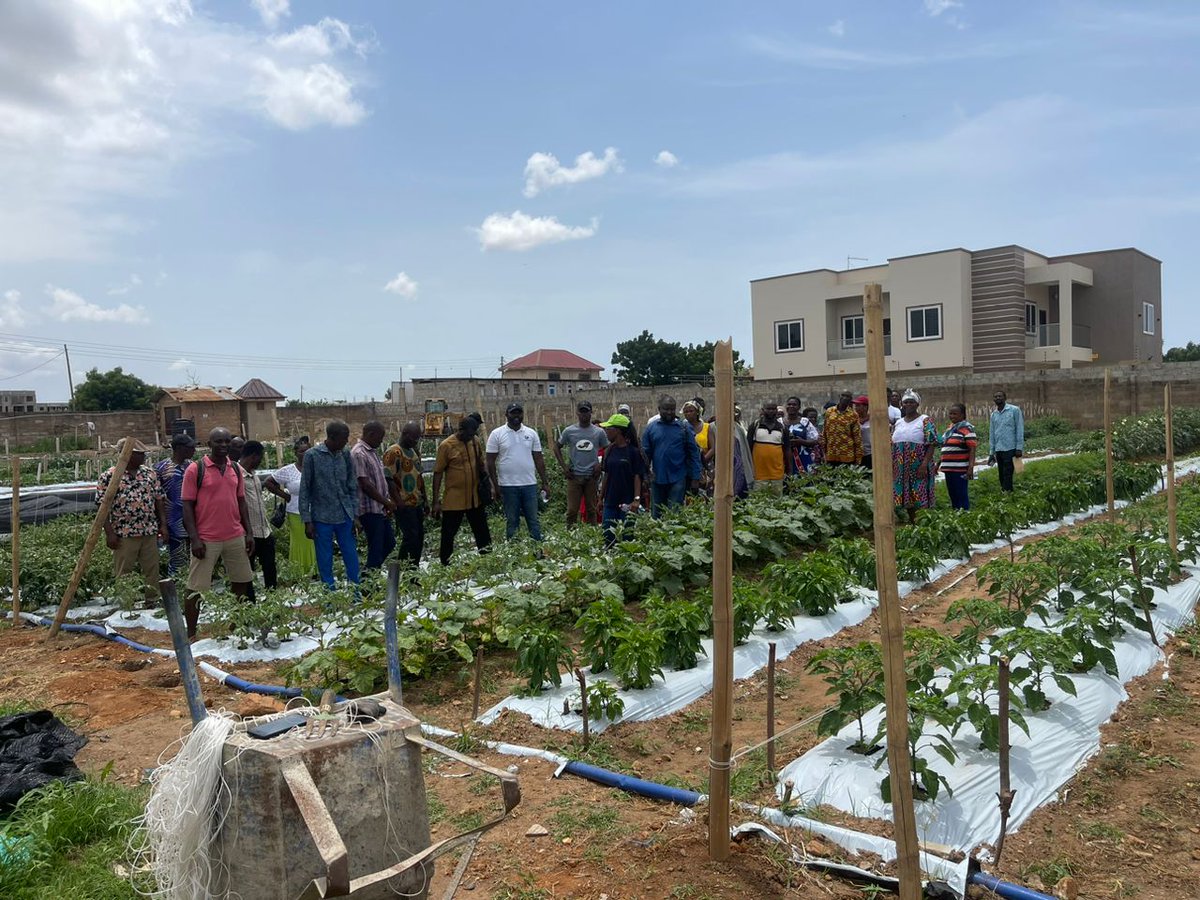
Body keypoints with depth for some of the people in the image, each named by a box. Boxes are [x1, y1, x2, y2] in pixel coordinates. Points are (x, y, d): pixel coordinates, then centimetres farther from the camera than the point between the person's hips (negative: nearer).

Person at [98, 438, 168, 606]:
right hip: (124, 534, -4)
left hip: (150, 532, 4)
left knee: (152, 571, 8)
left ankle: (151, 603, 19)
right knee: (123, 575, 6)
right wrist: (109, 533, -12)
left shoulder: (150, 473, 8)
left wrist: (163, 525, 5)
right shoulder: (110, 476, -6)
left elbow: (159, 500, 11)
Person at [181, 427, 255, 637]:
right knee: (196, 588, 2)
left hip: (236, 538, 5)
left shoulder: (236, 469, 9)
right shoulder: (195, 469, -6)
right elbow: (187, 506, -7)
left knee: (241, 582, 13)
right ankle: (190, 634, 13)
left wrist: (248, 533, 7)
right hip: (206, 540, -5)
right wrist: (195, 538, -14)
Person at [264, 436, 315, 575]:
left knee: (314, 547, 1)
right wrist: (285, 495, 4)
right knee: (300, 547, 1)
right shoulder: (288, 471, 1)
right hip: (297, 516, -1)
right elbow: (268, 482, 8)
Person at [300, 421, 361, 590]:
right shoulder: (312, 455, -7)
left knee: (352, 559, 6)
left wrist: (355, 514, 5)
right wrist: (307, 521, -6)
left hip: (345, 517, 3)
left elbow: (353, 486, 9)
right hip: (322, 518, -3)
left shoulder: (345, 454, 3)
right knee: (325, 563, 5)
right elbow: (304, 490, -4)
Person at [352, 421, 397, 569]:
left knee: (389, 543, 16)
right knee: (376, 548, -2)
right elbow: (365, 484, -21)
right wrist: (386, 502, -15)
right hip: (370, 510, -9)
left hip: (381, 509, 9)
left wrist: (389, 501, 11)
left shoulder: (373, 451, 14)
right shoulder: (358, 453, -16)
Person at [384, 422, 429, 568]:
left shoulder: (415, 451, 15)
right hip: (404, 505, -8)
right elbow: (389, 479, -18)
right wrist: (399, 502, -21)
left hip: (417, 503, 8)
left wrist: (425, 500, 19)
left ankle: (415, 568, 19)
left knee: (419, 537, 10)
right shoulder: (394, 452, -12)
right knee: (410, 537, -9)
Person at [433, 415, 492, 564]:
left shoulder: (475, 442, 4)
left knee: (483, 533, 12)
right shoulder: (446, 445, -11)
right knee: (448, 535, 5)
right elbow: (438, 473, -8)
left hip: (475, 498, 5)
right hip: (453, 500, -5)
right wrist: (436, 501, -10)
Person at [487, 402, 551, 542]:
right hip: (508, 486, -2)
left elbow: (539, 459, 8)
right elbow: (491, 462, -1)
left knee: (533, 520, 6)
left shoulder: (531, 433, 6)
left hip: (530, 484, 2)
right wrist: (495, 485, -6)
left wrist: (545, 482, 4)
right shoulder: (497, 434, -2)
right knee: (511, 521, 7)